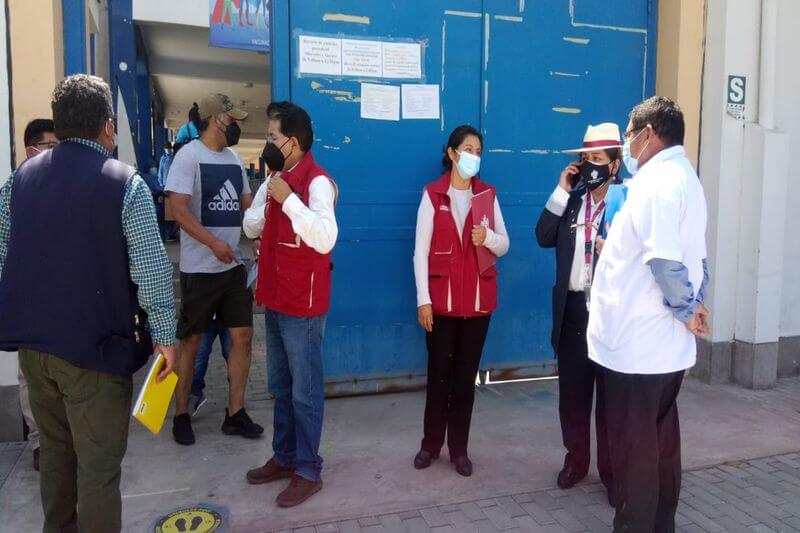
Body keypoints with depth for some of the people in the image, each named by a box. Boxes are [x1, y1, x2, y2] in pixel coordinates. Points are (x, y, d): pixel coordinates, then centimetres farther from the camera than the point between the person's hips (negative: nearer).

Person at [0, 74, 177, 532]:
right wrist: (164, 335, -9)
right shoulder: (126, 183, -13)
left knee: (55, 450, 24)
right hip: (94, 344, -6)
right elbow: (152, 268, -17)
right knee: (99, 464, 5)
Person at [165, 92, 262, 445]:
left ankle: (235, 413, 17)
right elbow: (178, 208, -17)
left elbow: (248, 204, 20)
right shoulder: (189, 155, -8)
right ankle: (181, 415, 21)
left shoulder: (234, 158, 12)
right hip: (200, 268, -6)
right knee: (191, 342, 5)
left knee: (242, 335, 5)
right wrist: (214, 243, -25)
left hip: (234, 266, 6)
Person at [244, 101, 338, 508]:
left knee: (305, 390, 2)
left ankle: (309, 471, 16)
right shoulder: (275, 179, 12)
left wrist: (288, 199, -27)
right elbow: (251, 227, 12)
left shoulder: (317, 182, -16)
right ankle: (285, 457, 34)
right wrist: (269, 194, -5)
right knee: (280, 386, 18)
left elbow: (326, 238, -28)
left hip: (303, 303, -9)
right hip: (275, 298, 9)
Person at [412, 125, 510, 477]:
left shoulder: (488, 195, 7)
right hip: (441, 299, -2)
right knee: (439, 372, 7)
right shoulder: (432, 195, -2)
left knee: (466, 374, 9)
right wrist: (423, 300, -11)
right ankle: (432, 443, 23)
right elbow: (421, 251, -6)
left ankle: (459, 448, 20)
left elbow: (504, 246, 9)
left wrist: (488, 237, -14)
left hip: (478, 299, 3)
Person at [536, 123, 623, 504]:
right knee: (572, 391, 15)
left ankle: (612, 470, 24)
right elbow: (544, 237, -1)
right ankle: (576, 460, 32)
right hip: (573, 308, 5)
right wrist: (562, 192, -4)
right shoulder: (571, 199, 9)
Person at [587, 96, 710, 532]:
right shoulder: (683, 176, 16)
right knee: (661, 436, 19)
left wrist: (686, 311, -11)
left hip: (637, 340, -10)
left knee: (633, 443, 2)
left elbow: (665, 259, -25)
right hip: (665, 340, 10)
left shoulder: (656, 181, -16)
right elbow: (694, 256, 17)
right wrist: (694, 306, 10)